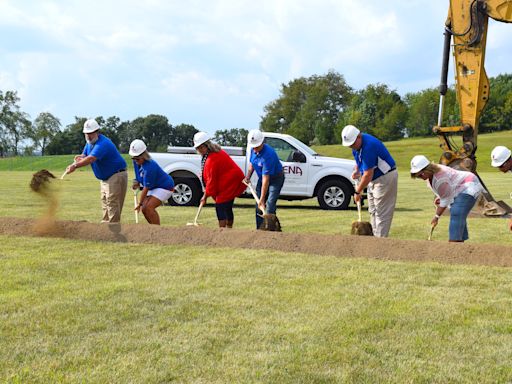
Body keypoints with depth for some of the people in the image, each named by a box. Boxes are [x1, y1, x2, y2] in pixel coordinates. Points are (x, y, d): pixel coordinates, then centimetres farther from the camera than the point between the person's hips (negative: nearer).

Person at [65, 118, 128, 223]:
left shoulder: (103, 143, -26)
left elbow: (91, 159, -38)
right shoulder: (89, 142, 6)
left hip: (116, 176, -10)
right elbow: (84, 156, 3)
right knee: (105, 205, 13)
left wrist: (75, 166, -48)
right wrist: (79, 158, -21)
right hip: (104, 178, 10)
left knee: (113, 205, -13)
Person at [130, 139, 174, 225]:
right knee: (144, 209, 0)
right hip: (154, 187, 9)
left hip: (165, 187, -9)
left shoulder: (149, 167, -33)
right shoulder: (137, 162, -7)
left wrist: (140, 204, -21)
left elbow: (146, 188, -27)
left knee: (149, 207, -22)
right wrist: (137, 182, -6)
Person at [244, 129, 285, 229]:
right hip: (262, 178, 8)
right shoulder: (253, 150, -10)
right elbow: (251, 163, 14)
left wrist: (262, 200, -36)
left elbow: (266, 180, -36)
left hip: (275, 178, -8)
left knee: (270, 205, -19)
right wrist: (248, 176, -4)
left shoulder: (268, 154, -35)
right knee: (258, 206, 6)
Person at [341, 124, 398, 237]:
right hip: (374, 179, 10)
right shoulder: (357, 144, -1)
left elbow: (368, 174, -27)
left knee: (381, 213, -9)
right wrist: (356, 170, 3)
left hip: (385, 177, -10)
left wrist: (357, 191, -18)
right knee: (373, 211, 11)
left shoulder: (369, 146, -30)